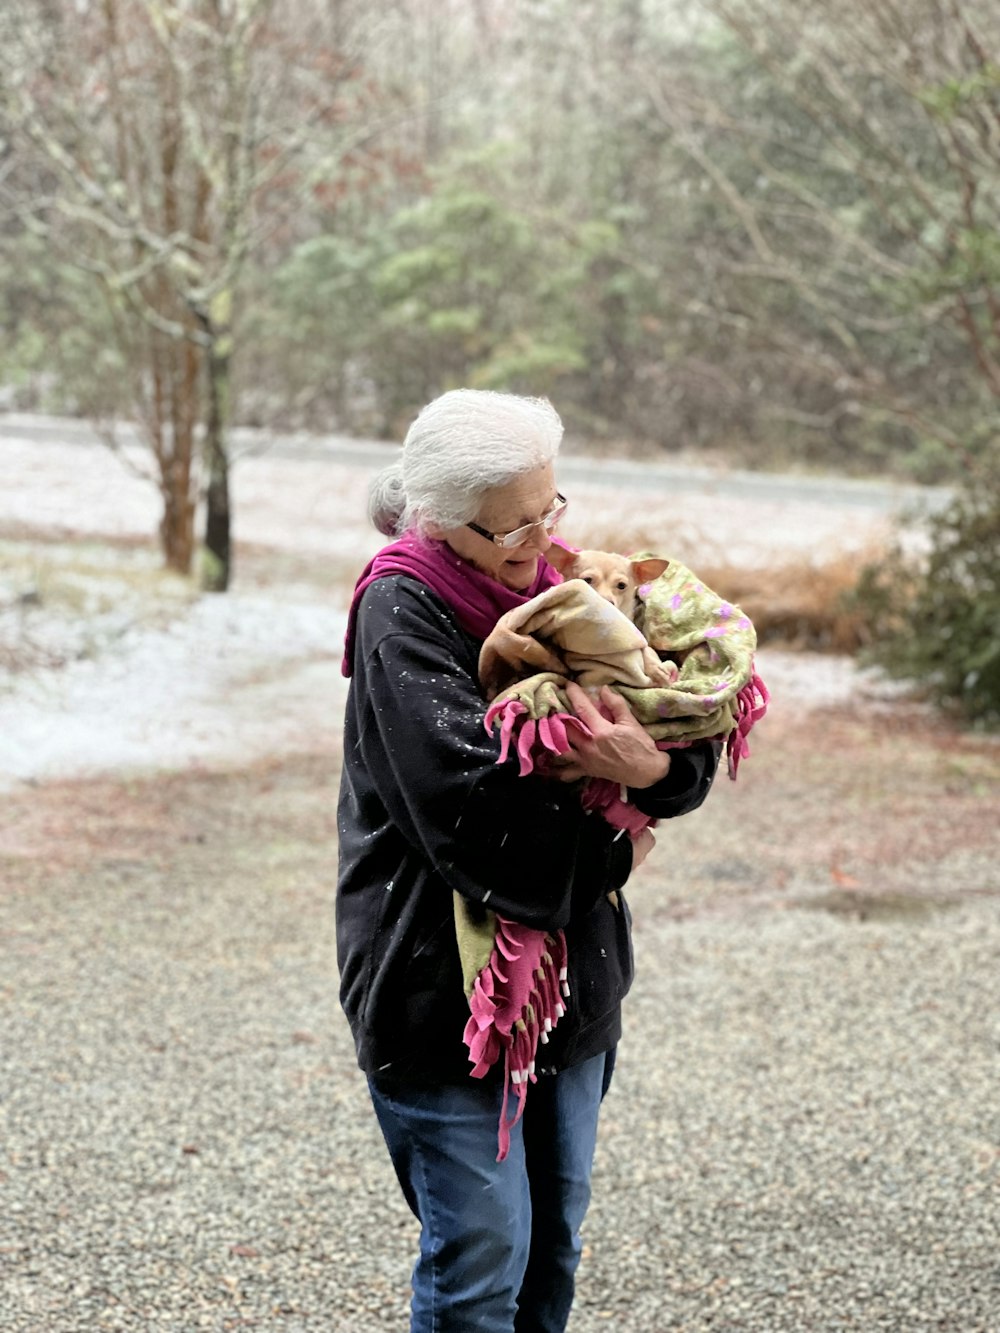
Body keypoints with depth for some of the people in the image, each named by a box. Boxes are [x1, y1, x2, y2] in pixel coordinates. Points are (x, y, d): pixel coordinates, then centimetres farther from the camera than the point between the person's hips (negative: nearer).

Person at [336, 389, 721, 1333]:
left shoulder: (551, 586, 6)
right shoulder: (402, 613, -14)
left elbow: (692, 747, 2)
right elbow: (468, 801, -24)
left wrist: (654, 767, -22)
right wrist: (608, 854, -13)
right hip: (444, 984, -7)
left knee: (554, 1238, 17)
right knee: (481, 1255, -4)